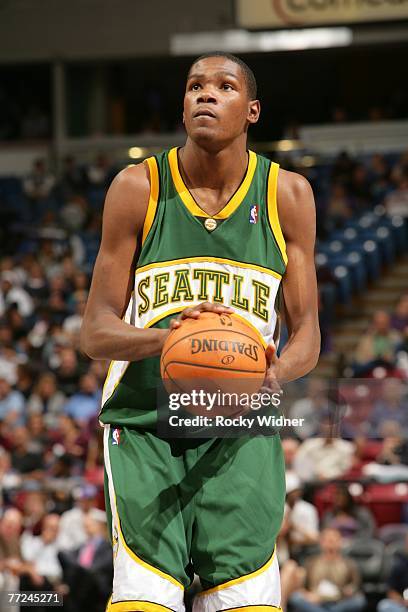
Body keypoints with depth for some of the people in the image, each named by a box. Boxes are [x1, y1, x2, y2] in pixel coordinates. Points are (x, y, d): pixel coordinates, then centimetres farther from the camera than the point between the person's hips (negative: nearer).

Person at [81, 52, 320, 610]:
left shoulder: (286, 195, 4)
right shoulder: (138, 188, 0)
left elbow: (307, 335, 5)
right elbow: (96, 332, -1)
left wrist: (273, 375, -19)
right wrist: (167, 336, -23)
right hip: (143, 423, -1)